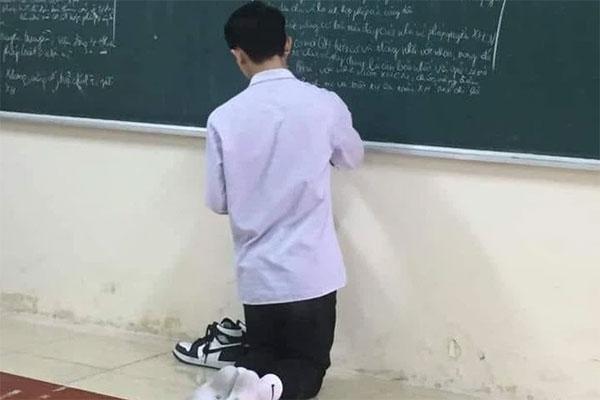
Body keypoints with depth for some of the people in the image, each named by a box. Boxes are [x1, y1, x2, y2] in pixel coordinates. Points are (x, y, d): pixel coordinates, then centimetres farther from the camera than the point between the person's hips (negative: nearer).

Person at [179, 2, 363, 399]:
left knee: (262, 355, 22)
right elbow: (353, 158, 13)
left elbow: (218, 201, 2)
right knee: (309, 365, 15)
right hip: (311, 271, -1)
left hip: (257, 273, 1)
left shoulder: (224, 118, -7)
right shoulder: (324, 104, -8)